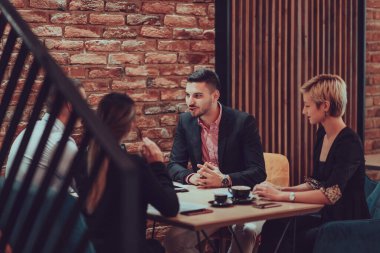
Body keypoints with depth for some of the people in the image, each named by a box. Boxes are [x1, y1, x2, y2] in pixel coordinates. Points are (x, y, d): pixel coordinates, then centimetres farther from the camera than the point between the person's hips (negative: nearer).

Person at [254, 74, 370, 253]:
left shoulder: (349, 143, -18)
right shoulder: (322, 134, 7)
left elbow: (331, 194, -26)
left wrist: (282, 196, -25)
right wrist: (283, 189, -1)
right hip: (327, 218, 7)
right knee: (273, 227, -13)